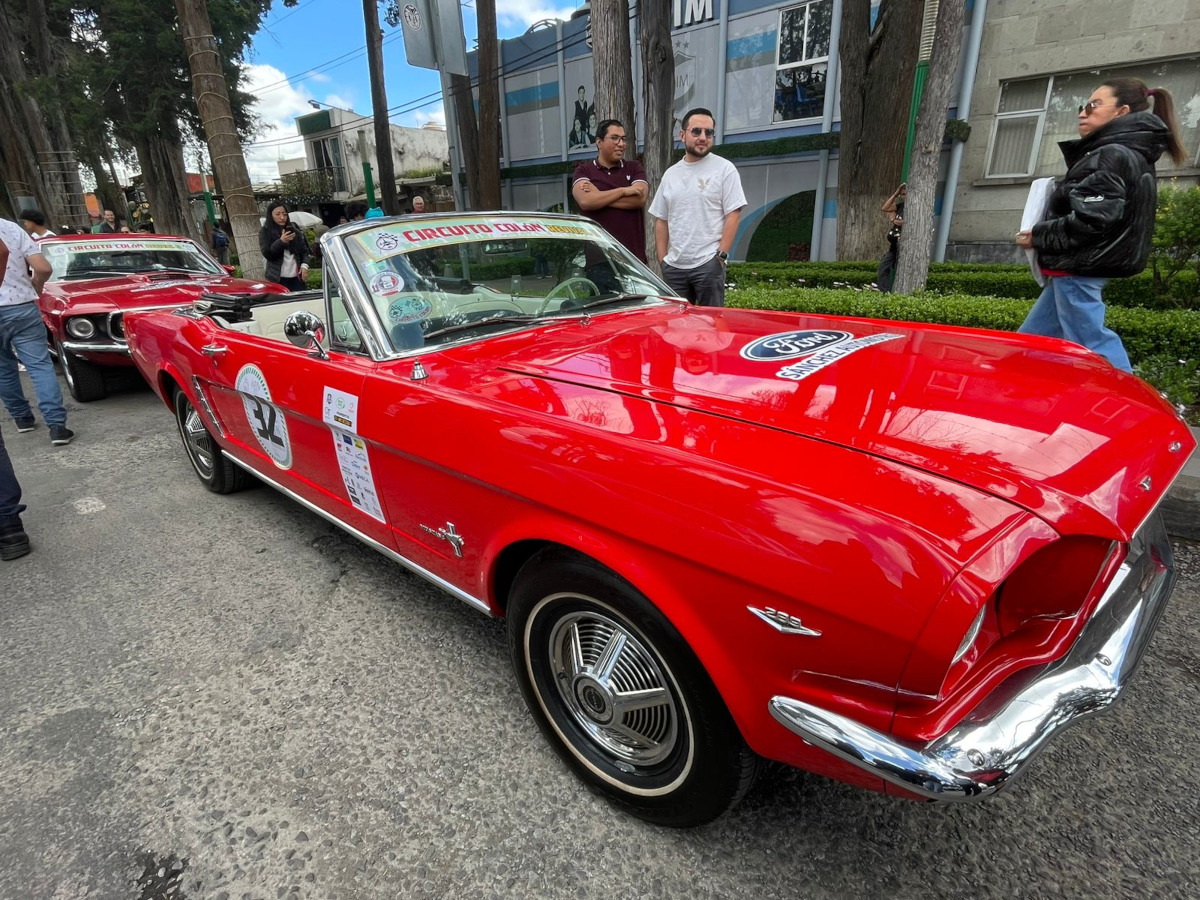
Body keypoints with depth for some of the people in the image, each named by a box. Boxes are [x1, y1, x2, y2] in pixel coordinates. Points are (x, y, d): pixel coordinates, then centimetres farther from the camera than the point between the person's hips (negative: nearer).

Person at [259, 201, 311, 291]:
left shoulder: (293, 229, 14)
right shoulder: (265, 232, 4)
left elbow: (304, 250, 14)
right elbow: (267, 253, -7)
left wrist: (304, 265, -4)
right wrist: (281, 241, -20)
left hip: (296, 277, 3)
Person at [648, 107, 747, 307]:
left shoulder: (724, 168, 1)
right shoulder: (670, 174, 15)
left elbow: (733, 215, -5)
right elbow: (661, 220, 15)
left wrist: (721, 255, -13)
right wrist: (662, 260, 7)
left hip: (708, 264, -5)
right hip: (673, 266, 5)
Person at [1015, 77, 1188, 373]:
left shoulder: (1112, 156, -12)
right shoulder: (1130, 155, 21)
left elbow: (1091, 220, -22)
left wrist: (1038, 235, -10)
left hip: (1077, 271, -11)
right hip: (1075, 269, 11)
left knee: (1093, 354, -8)